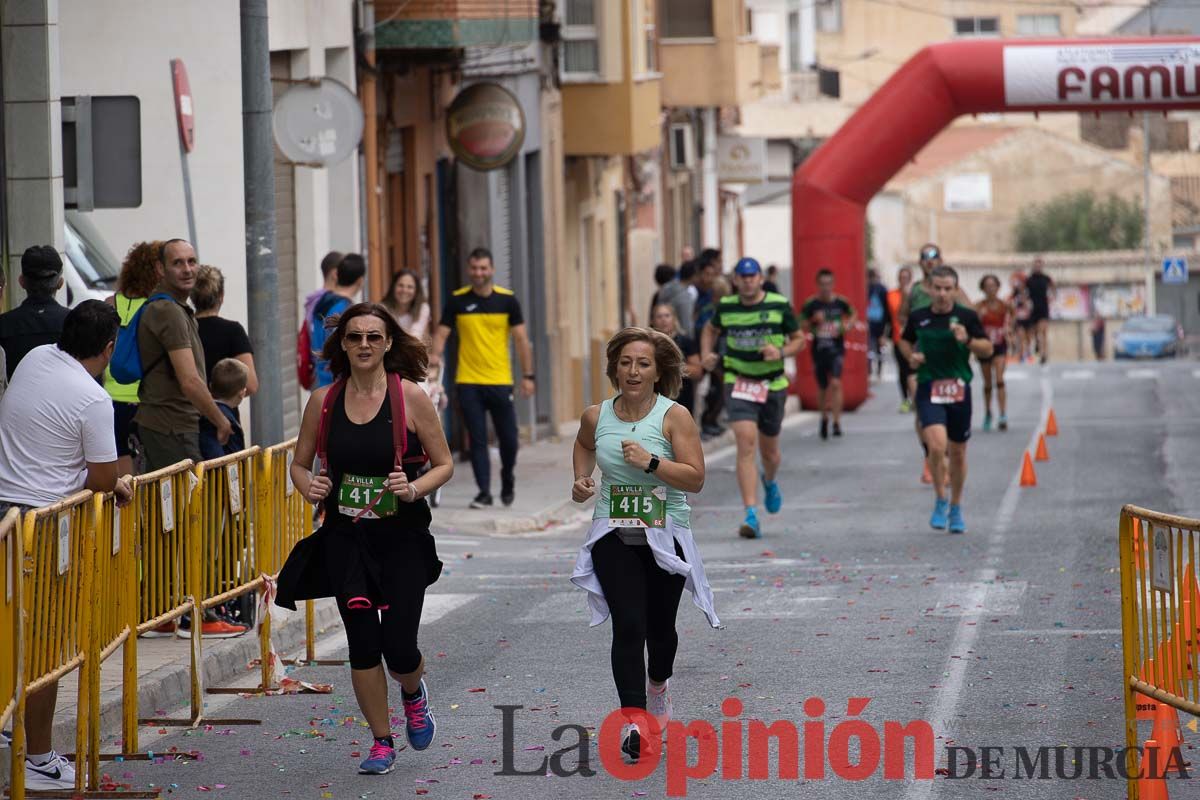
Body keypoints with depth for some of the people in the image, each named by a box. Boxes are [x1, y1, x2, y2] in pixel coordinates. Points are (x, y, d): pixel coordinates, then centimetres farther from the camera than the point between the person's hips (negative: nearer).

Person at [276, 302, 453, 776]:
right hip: (345, 537, 2)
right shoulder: (323, 401, 2)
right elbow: (300, 463, 12)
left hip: (402, 537, -2)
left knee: (399, 649, -6)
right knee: (363, 644, 1)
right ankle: (381, 742, 18)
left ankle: (413, 692, 31)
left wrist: (414, 489, -19)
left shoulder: (410, 398, -6)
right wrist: (309, 486, -9)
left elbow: (444, 464, 0)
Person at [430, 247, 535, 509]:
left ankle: (508, 480, 30)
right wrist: (436, 354, -21)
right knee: (477, 440, -2)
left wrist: (528, 375, -2)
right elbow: (442, 333, 0)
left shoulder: (507, 300, 1)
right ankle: (484, 492, 3)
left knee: (508, 439, 5)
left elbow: (521, 339, 3)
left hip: (500, 381, 0)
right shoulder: (458, 301, 1)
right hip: (468, 382, 0)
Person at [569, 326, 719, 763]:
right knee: (628, 626, -15)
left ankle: (658, 684, 47)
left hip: (666, 537, -1)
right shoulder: (596, 416, 1)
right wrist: (581, 480, 10)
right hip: (613, 535, 1)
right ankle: (635, 719, -21)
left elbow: (695, 478, -16)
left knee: (660, 627, 14)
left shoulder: (674, 416, -9)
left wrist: (651, 462, -26)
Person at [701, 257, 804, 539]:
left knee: (769, 450, 14)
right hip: (738, 383, -1)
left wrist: (781, 352, -16)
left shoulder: (780, 306, -4)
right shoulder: (726, 306, 1)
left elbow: (799, 339, 4)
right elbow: (711, 329, 21)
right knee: (746, 443, -18)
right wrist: (706, 355, 3)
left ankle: (770, 482, 52)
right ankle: (751, 515, -21)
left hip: (772, 385, 1)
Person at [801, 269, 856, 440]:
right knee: (822, 387, 11)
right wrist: (814, 321, -18)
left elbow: (852, 315, 16)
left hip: (836, 349, -1)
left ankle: (837, 422, -14)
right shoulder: (810, 304, -4)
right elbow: (802, 326, 0)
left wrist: (847, 325, -5)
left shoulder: (840, 302, -2)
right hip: (819, 349, 1)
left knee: (835, 383, -18)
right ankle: (824, 418, 35)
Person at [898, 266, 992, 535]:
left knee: (958, 452, 10)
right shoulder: (918, 317, 3)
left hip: (958, 389, 1)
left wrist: (967, 341, -16)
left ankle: (955, 509, 29)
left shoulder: (967, 317, -1)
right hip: (928, 389, -1)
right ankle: (940, 502, 0)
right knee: (937, 445, -20)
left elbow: (988, 349, 2)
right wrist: (911, 355, 1)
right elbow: (905, 340, 22)